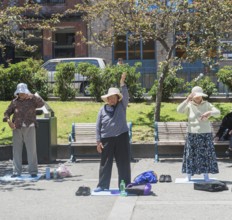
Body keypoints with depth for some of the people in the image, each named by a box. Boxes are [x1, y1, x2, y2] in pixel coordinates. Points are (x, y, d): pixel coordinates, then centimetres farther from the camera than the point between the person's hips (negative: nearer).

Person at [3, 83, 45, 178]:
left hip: (29, 128, -2)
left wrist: (32, 97, -21)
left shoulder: (32, 100, 4)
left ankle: (33, 171, 3)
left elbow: (42, 103, -13)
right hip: (17, 128, 2)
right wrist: (8, 121, -7)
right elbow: (7, 112, 12)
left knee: (31, 150, -2)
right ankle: (16, 171, 10)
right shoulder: (14, 102, 10)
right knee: (16, 150, 4)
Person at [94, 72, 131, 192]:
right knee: (105, 163, 5)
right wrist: (98, 141, -2)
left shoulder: (122, 106, 5)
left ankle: (125, 185, 12)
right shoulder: (103, 109, 4)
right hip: (106, 139, 0)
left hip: (121, 137, 0)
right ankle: (102, 185, 13)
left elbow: (126, 96, -14)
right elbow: (98, 126, 4)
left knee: (124, 162, 3)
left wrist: (122, 82, -24)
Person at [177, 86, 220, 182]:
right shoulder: (189, 105, -1)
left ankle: (206, 175, 10)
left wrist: (210, 112, -24)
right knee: (191, 155, 1)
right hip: (192, 134, -1)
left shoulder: (206, 104, 3)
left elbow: (218, 112, -4)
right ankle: (188, 176, 9)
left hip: (205, 134, 1)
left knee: (206, 154, 2)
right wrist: (187, 100, -24)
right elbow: (179, 110, -18)